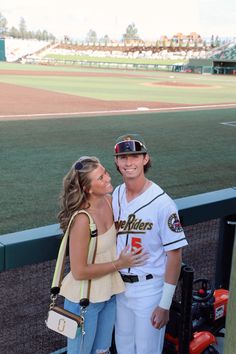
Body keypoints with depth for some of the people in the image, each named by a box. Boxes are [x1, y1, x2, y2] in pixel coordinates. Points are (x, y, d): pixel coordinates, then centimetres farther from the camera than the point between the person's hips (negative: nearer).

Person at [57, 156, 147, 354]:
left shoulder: (109, 200, -8)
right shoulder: (82, 220, -29)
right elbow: (79, 271, -24)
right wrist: (119, 264, -18)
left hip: (109, 293, 7)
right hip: (85, 299, -7)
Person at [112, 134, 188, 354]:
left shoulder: (162, 203, -19)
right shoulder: (115, 195, 0)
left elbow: (174, 255, -16)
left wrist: (165, 304, -16)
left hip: (149, 289, -5)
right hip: (120, 285, 6)